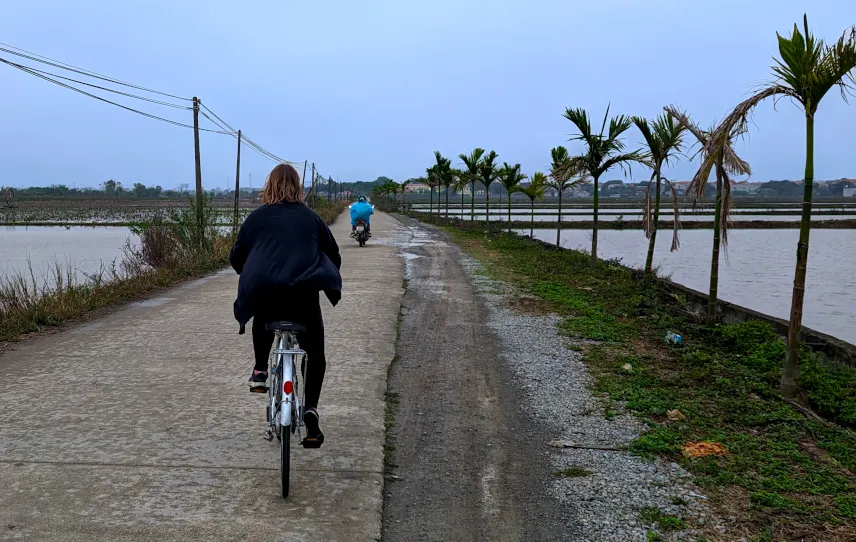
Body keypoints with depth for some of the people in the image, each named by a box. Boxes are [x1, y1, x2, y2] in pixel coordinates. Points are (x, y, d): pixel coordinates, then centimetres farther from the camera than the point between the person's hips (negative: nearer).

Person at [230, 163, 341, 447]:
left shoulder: (257, 217, 14)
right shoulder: (311, 217, 16)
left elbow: (236, 256, 18)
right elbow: (333, 255, 21)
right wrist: (326, 282, 39)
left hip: (262, 292, 1)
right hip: (304, 292, -1)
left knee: (262, 322, 37)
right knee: (315, 355, 14)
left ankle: (260, 371, 28)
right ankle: (311, 409, -1)